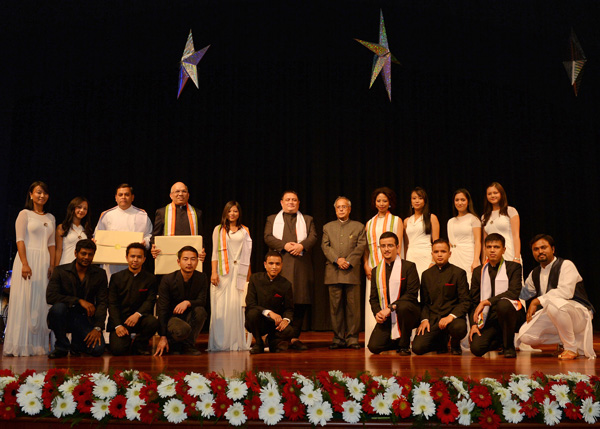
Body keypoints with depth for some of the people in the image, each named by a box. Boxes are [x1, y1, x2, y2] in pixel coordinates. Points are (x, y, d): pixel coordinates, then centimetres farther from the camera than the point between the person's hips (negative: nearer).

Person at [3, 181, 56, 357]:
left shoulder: (50, 218, 16)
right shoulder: (25, 214, 1)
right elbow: (20, 240, -7)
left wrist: (52, 266, 5)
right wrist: (25, 264, -16)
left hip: (44, 263, 5)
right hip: (28, 259, -5)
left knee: (41, 303, 4)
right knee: (24, 301, -5)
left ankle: (38, 345, 8)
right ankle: (21, 344, 1)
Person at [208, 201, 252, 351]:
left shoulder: (245, 230, 14)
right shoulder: (219, 229, 8)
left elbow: (247, 254, 15)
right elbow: (215, 253, 4)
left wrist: (248, 274, 10)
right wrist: (214, 272, -6)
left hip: (239, 271, 1)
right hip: (223, 271, -1)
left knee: (237, 305, -4)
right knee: (221, 306, -4)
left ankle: (237, 341, 2)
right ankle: (220, 342, 0)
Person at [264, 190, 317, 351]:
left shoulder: (307, 220, 22)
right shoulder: (272, 219, 19)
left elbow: (313, 237, 7)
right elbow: (268, 238, 3)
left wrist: (302, 245, -13)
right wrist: (284, 245, -12)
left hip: (302, 265, 1)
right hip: (280, 265, -1)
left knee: (301, 301, -5)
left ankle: (295, 337, 0)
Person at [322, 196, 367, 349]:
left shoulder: (359, 226, 13)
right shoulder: (328, 227, 18)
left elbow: (361, 246, 2)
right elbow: (325, 246, 6)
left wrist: (348, 261, -11)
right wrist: (337, 259, -10)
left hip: (352, 271, -1)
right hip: (333, 272, 1)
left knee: (353, 305, -3)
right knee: (335, 306, 1)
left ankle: (352, 338, 4)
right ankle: (338, 337, 8)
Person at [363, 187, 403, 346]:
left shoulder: (396, 220, 9)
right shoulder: (369, 223, 18)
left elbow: (398, 245, 1)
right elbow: (365, 247, 14)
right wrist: (366, 265, -1)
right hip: (373, 266, 3)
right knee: (373, 302, -3)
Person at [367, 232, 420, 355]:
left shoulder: (409, 266, -2)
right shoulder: (376, 271, 13)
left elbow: (412, 294, -12)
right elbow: (373, 298, 13)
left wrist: (390, 307, -21)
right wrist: (377, 313, -9)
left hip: (406, 313, -4)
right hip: (386, 317, 4)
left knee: (403, 306, -38)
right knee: (374, 347, -15)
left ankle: (405, 345, -14)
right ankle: (396, 340, 20)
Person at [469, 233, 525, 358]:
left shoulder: (514, 267, 2)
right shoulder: (478, 271, 13)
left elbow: (514, 292, -14)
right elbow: (474, 301, 12)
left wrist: (486, 302, -19)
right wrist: (474, 324, -3)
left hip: (510, 316, -3)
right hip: (488, 319, 4)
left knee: (503, 304, -38)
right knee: (476, 349, -20)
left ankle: (508, 345, -13)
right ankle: (501, 339, 17)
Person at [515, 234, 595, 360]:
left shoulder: (566, 265, -8)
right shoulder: (534, 274, 13)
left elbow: (565, 292, -24)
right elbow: (522, 294, 23)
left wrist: (537, 301, -23)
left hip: (578, 313, -7)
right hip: (552, 316, 7)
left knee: (555, 303, -41)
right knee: (525, 336, -16)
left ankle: (571, 348, -20)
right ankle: (564, 339, 7)